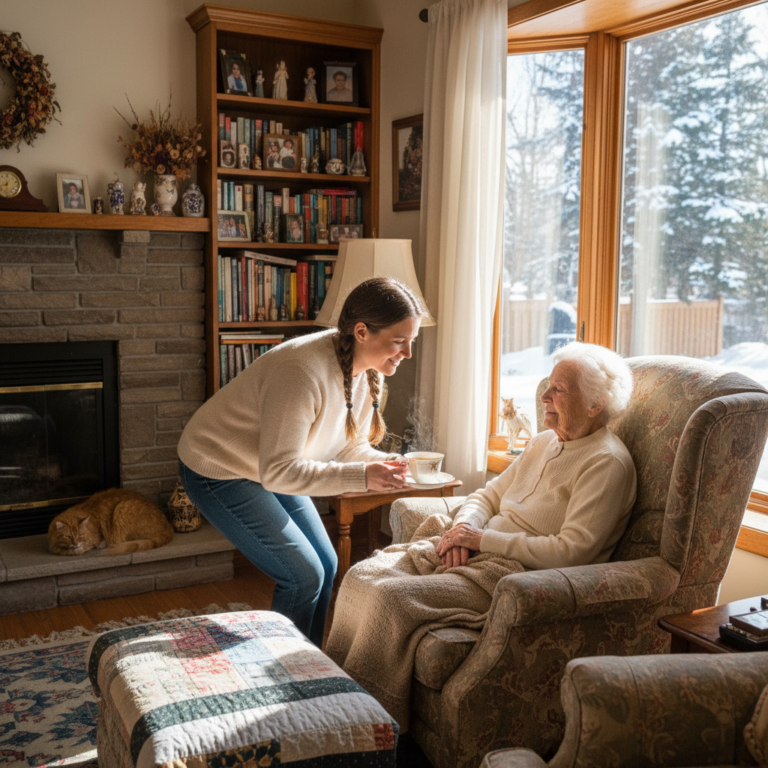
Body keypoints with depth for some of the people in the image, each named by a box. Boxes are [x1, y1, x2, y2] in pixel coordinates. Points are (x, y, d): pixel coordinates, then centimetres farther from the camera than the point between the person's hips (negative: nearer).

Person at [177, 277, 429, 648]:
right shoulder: (302, 371, -36)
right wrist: (361, 477, -40)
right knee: (303, 576, -10)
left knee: (325, 565, 10)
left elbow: (350, 445, 1)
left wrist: (388, 464, -19)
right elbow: (277, 471, -36)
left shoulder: (365, 371, -9)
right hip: (218, 470, -9)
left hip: (272, 468, 9)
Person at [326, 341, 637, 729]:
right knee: (362, 577, -7)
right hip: (475, 552, 9)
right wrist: (463, 526, -2)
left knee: (391, 598, -26)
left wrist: (482, 540, -16)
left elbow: (571, 552, -20)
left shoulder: (607, 463, -10)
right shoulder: (545, 441, 16)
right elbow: (488, 496, 23)